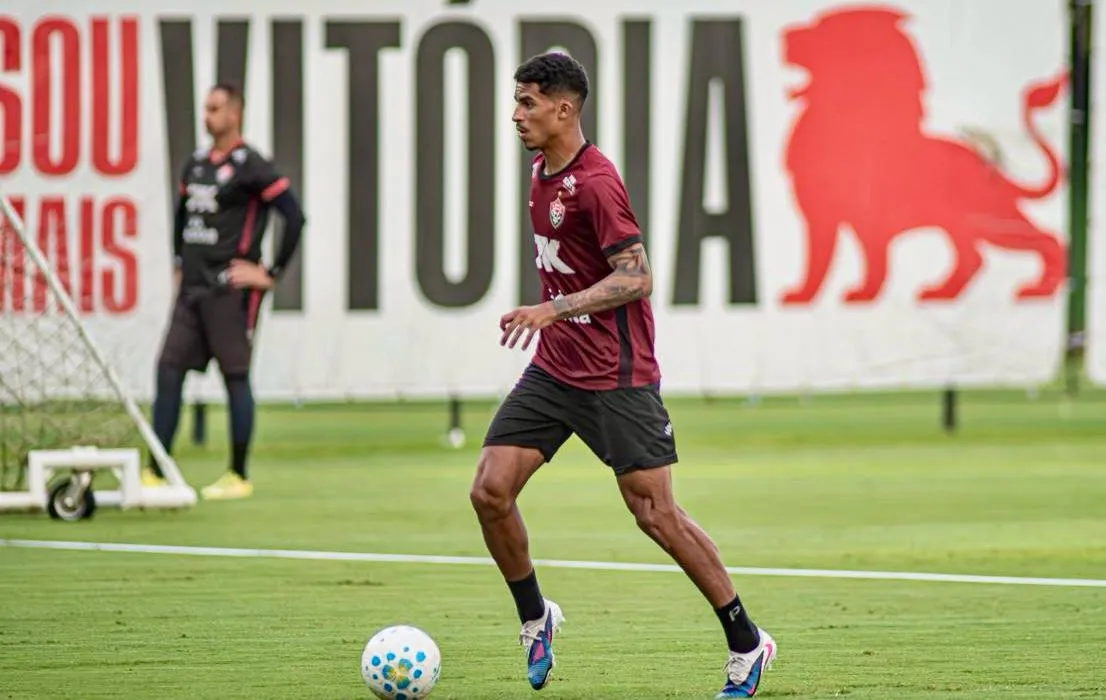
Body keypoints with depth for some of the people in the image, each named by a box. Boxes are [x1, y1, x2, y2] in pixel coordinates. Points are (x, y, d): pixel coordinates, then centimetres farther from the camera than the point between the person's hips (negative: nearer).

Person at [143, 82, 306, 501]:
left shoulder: (249, 166, -9)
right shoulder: (196, 165, 14)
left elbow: (294, 216, -13)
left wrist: (271, 274, -11)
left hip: (230, 289, -7)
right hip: (192, 288, 7)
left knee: (235, 376, -3)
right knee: (168, 370, 1)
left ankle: (239, 477, 3)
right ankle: (155, 473, 3)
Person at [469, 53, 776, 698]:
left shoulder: (596, 181, -17)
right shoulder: (542, 173, 10)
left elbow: (636, 277, -22)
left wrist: (555, 309, -29)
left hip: (616, 378, -8)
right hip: (553, 370, 8)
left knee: (656, 513, -5)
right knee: (490, 491, -5)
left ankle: (747, 643, 7)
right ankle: (535, 616, 17)